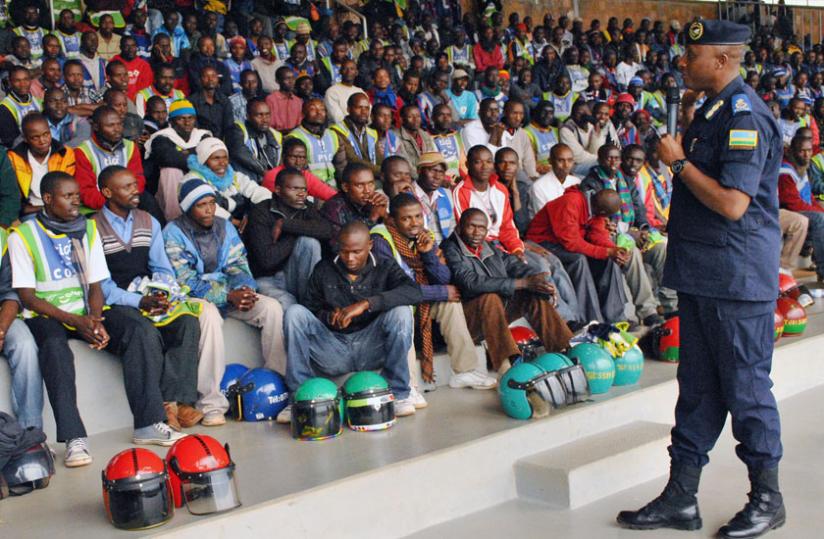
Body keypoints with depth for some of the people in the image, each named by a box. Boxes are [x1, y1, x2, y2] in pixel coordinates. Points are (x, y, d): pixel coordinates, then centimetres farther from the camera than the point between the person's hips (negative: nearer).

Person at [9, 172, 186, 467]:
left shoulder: (88, 229, 12)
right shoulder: (23, 236, -2)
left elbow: (95, 285, 9)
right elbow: (27, 296, -7)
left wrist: (95, 319, -13)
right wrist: (75, 321, -19)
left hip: (86, 312, 4)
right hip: (46, 316, -4)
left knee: (142, 333, -21)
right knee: (55, 346, -38)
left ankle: (149, 423, -23)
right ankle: (74, 438, -40)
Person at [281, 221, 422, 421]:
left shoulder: (385, 268, 3)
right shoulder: (323, 270, 10)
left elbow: (414, 292, -16)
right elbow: (310, 308, 9)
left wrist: (366, 303, -26)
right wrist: (329, 316, -15)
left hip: (371, 348, -1)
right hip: (332, 351, 2)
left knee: (400, 312, -26)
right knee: (295, 312, -18)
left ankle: (398, 393, -15)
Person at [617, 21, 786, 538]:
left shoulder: (745, 117, -17)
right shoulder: (711, 111, 14)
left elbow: (731, 203, -24)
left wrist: (679, 161, -15)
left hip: (737, 278, -10)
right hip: (702, 274, 10)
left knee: (746, 386, 2)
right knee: (697, 385, 12)